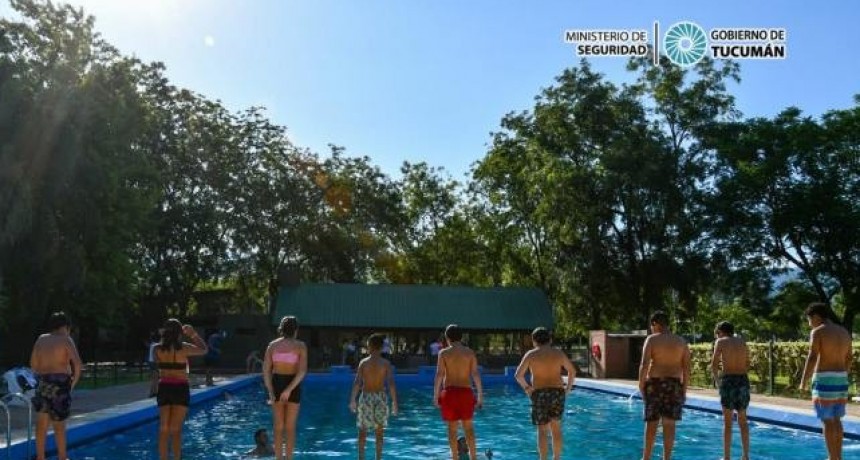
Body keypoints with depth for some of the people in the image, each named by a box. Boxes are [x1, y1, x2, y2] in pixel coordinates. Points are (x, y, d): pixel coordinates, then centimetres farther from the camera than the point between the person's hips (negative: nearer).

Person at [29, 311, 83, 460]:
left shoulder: (41, 339, 11)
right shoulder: (66, 339, -6)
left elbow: (33, 364, 14)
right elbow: (78, 364, -16)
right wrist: (74, 381, -3)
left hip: (42, 382, 5)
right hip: (60, 383, -5)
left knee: (42, 422, 12)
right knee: (59, 424, 3)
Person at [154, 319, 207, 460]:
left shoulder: (158, 349, -2)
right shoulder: (183, 348, -9)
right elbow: (203, 350, 5)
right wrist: (193, 334, 13)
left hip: (164, 388, 3)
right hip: (180, 389, -3)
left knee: (164, 429, 9)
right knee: (176, 429, 3)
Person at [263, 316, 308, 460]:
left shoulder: (273, 345, 3)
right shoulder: (300, 345, -5)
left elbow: (266, 369, -5)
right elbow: (302, 371, -17)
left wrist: (271, 392, -7)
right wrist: (289, 390, -18)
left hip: (276, 384, 3)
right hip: (293, 385, -3)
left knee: (278, 427, 13)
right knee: (290, 427, 8)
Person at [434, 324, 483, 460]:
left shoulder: (444, 353, -2)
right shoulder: (469, 352, 2)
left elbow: (439, 375, -7)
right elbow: (475, 374, -2)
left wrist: (436, 395, -2)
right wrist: (480, 395, 3)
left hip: (449, 392, -1)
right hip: (466, 392, 1)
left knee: (452, 427, 8)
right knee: (468, 426, 11)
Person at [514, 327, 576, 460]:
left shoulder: (531, 354, -2)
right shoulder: (559, 353, 5)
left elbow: (518, 375, -8)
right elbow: (572, 371, 11)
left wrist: (526, 388, 4)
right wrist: (568, 387, 18)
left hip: (539, 394, -2)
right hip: (558, 393, 2)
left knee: (542, 430, 4)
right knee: (556, 428, 15)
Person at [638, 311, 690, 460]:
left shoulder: (652, 339, -3)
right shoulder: (681, 342, 7)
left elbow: (644, 365, -12)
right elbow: (686, 368, 4)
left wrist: (641, 385, -5)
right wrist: (684, 389, 9)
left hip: (655, 383, -2)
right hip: (674, 385, 3)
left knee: (651, 423, 4)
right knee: (669, 424, 7)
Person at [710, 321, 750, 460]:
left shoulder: (721, 342, 0)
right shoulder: (742, 342, 12)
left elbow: (714, 365, -5)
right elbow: (747, 365, 13)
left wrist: (717, 379, 9)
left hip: (728, 380, -4)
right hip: (743, 380, 4)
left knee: (727, 422, 3)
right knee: (743, 420, 16)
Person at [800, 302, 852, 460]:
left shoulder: (818, 332, -11)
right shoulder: (844, 332, 12)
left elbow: (812, 358, -18)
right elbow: (848, 359, 17)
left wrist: (804, 382, -13)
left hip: (824, 379, -7)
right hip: (841, 379, 7)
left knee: (827, 421, -1)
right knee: (836, 420, 16)